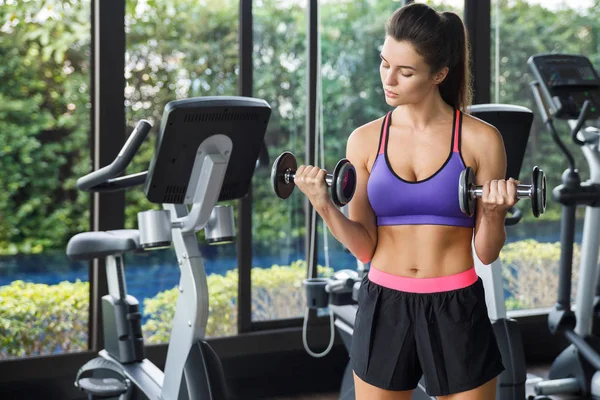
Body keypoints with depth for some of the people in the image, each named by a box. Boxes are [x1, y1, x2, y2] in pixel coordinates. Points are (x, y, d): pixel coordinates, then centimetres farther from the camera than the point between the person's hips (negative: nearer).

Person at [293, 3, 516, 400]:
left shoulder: (479, 140, -6)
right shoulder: (365, 140, 1)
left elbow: (487, 253, -3)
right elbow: (364, 247, -1)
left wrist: (492, 213, -22)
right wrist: (325, 206, -16)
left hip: (457, 310, -2)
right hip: (383, 307, 2)